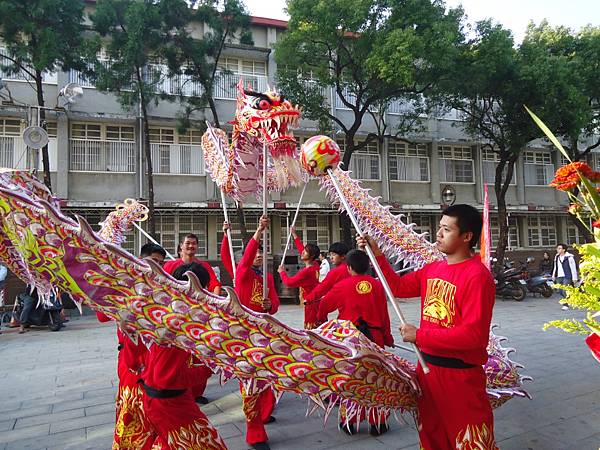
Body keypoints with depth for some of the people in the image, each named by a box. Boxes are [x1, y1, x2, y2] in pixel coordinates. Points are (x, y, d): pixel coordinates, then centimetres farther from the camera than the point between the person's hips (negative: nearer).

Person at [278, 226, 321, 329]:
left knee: (310, 329, -4)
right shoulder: (315, 266, 4)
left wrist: (282, 272, 7)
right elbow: (301, 249, 17)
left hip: (310, 304, -8)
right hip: (317, 302, 9)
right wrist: (295, 236, 22)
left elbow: (289, 282, -11)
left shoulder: (306, 272, -19)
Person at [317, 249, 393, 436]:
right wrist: (387, 338, 14)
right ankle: (377, 423, 19)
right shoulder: (377, 285, -1)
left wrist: (322, 319, 28)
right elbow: (384, 314, 2)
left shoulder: (342, 285, -6)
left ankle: (349, 422, 22)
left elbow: (324, 304, 6)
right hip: (374, 336, 2)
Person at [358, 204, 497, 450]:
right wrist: (377, 254, 8)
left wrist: (420, 335, -21)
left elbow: (473, 335, -25)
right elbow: (399, 287, 17)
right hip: (427, 367, 8)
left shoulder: (477, 276, -19)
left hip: (459, 374, -8)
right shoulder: (433, 268, 5)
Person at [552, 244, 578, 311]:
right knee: (560, 291, 10)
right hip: (559, 277, 7)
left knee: (565, 291, -11)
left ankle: (565, 305, 0)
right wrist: (553, 275, 18)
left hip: (567, 277, -7)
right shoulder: (556, 257, 12)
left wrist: (574, 278, -9)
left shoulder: (569, 257, -9)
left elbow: (573, 268, -7)